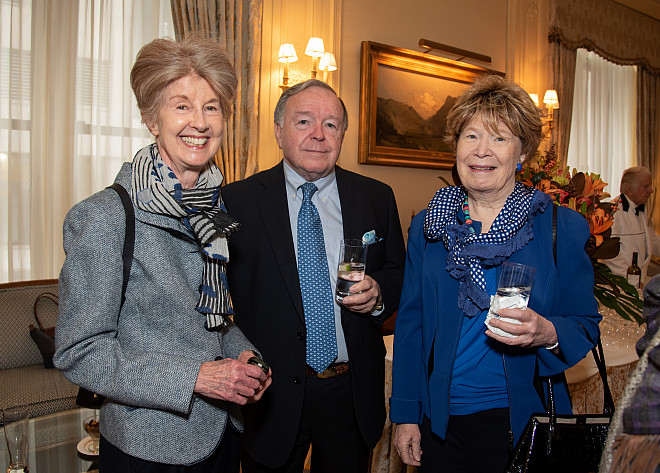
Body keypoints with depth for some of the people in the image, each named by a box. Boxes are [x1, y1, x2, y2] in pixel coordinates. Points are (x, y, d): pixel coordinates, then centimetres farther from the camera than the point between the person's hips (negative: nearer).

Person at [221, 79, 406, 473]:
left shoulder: (377, 198, 2)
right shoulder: (238, 201, -6)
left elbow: (399, 275, 9)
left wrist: (378, 293, -13)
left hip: (352, 392, 3)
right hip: (271, 395, -2)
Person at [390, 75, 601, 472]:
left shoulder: (565, 229, -4)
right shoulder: (426, 227, 1)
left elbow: (587, 326, -1)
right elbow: (410, 324, 3)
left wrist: (546, 334, -24)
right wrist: (405, 415, 1)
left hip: (523, 424, -1)